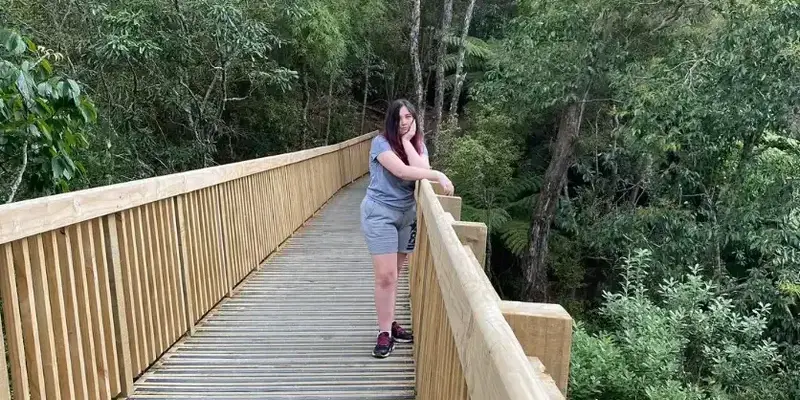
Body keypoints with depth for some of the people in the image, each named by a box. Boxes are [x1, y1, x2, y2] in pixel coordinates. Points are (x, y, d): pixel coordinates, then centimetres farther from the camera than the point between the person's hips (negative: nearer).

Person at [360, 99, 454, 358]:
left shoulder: (418, 144, 6)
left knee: (393, 275, 13)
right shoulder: (381, 143, -12)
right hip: (379, 213, -5)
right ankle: (385, 332, 5)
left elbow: (422, 170, -14)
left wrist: (407, 140, -14)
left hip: (407, 214, 5)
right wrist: (439, 176, -25)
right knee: (386, 276, -7)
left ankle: (388, 322, 25)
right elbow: (402, 171, -26)